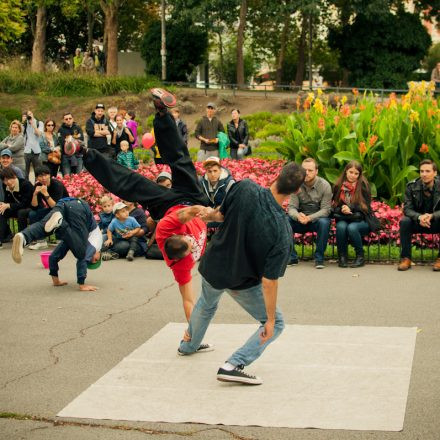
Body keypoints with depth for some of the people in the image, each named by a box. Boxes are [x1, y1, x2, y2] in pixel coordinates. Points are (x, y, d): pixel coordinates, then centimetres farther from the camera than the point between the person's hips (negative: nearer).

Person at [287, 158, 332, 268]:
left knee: (324, 222, -36)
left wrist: (309, 218, -32)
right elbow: (291, 207, -8)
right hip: (300, 221, 2)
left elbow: (326, 210, -15)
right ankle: (291, 257, -15)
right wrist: (298, 216, -33)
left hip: (317, 219, -2)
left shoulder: (325, 185, -11)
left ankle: (319, 258, -22)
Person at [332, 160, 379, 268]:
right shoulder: (338, 186, 3)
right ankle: (342, 256, -14)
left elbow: (365, 206, -7)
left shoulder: (363, 186, -3)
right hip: (344, 219, 2)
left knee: (352, 228, -33)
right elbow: (334, 206, 4)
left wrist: (350, 208, -22)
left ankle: (360, 256, -12)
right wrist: (341, 209, -19)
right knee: (341, 227, -32)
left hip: (361, 220, -2)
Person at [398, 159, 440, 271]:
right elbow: (407, 208, -13)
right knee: (404, 221, -28)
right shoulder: (412, 186, -10)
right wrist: (419, 217, -34)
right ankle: (406, 259, -20)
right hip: (418, 222, 1)